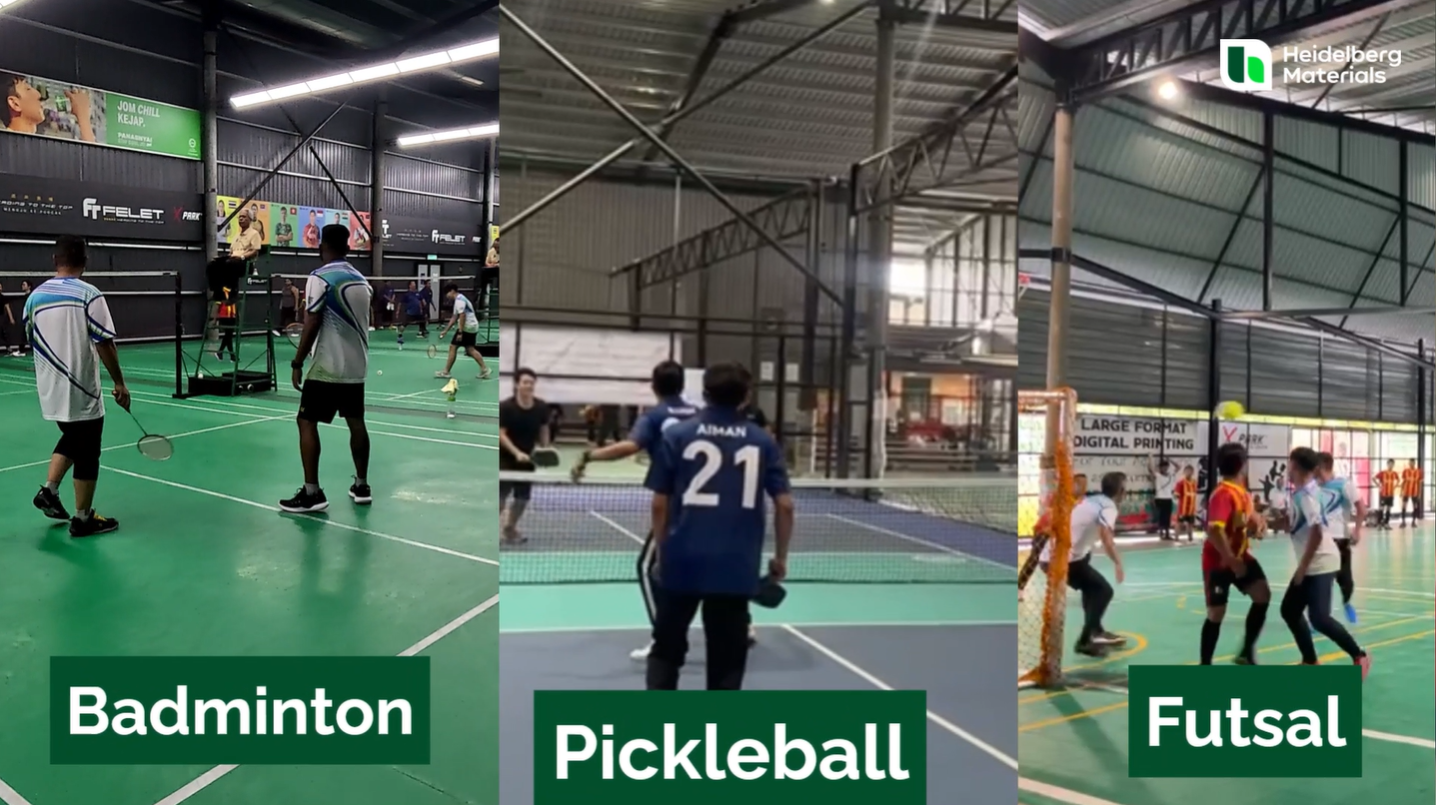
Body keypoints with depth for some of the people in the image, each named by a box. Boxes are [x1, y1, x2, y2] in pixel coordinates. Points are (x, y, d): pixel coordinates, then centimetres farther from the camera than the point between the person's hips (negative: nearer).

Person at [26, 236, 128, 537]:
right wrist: (119, 382, -8)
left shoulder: (35, 296, 4)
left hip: (50, 390, 6)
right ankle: (83, 519, 11)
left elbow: (32, 341, 16)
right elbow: (104, 344, -17)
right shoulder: (89, 294, -14)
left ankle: (49, 490, 18)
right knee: (87, 452, 5)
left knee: (71, 438, 28)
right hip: (81, 390, -6)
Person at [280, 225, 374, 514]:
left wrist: (297, 363, -11)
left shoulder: (320, 278, -12)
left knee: (307, 423, -1)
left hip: (327, 366, -7)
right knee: (356, 422, 13)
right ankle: (362, 486, 19)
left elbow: (312, 324, -16)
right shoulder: (361, 279, 10)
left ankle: (312, 493, -4)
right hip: (356, 365, 7)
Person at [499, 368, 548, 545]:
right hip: (506, 458, -4)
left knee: (523, 497, 7)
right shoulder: (505, 407, -17)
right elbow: (501, 434, -17)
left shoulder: (541, 407, -4)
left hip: (527, 458, 5)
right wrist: (517, 452, -28)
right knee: (501, 496, -10)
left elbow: (543, 431, 9)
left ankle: (509, 529, 29)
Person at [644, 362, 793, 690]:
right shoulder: (763, 442, 4)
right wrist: (780, 556, 12)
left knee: (667, 649, 15)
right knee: (726, 660, 10)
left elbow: (660, 504, 1)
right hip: (736, 567, 1)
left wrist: (662, 551, 13)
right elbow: (785, 505, 1)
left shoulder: (676, 435, 1)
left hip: (682, 561, 0)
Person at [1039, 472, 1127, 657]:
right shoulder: (1108, 508, -10)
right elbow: (1106, 538, -28)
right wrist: (1118, 563, -24)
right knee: (1104, 591, -1)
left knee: (1092, 587, 28)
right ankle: (1085, 641, -3)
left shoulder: (1092, 501, 14)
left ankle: (1095, 632, 40)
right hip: (1064, 558, -9)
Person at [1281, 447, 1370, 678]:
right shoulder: (1303, 490, 10)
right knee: (1289, 610, 10)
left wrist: (1302, 566, -20)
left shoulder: (1306, 493, -19)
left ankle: (1359, 657, 3)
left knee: (1319, 618, -14)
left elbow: (1317, 532, -24)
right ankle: (1310, 662, 17)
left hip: (1321, 563, -10)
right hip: (1311, 563, 10)